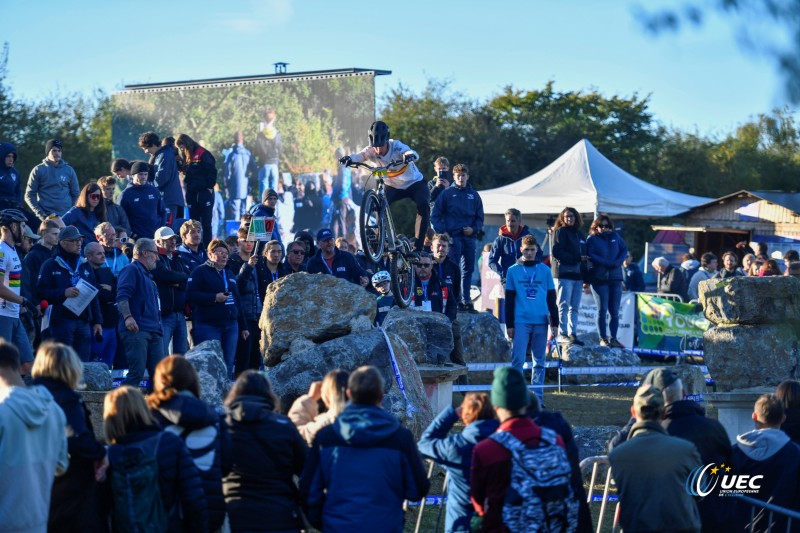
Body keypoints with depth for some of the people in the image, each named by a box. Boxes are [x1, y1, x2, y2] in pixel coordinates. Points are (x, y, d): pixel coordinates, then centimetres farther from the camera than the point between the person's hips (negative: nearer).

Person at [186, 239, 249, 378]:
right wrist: (214, 298, -18)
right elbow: (190, 295, -13)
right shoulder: (200, 272, -1)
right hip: (208, 326, -7)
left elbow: (237, 301, 26)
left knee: (228, 366, 7)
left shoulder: (229, 275, 21)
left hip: (231, 325, 7)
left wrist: (243, 326, 23)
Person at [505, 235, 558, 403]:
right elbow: (509, 300, 5)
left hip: (541, 321, 2)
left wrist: (555, 322, 5)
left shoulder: (545, 270, 8)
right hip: (521, 321, -2)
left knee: (539, 361, 5)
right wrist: (509, 325, 1)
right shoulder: (513, 271, 5)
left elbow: (552, 298, 10)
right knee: (518, 359, -8)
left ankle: (538, 396, 9)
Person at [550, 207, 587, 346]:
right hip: (564, 274, -7)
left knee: (575, 307, 6)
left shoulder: (578, 234, 21)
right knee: (564, 306, -8)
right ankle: (563, 334, -8)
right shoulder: (560, 232, -1)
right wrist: (576, 258, -17)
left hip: (577, 275, 7)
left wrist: (585, 276, 11)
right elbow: (557, 252, -12)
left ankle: (573, 334, 8)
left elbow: (584, 254, 21)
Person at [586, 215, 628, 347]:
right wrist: (608, 263, -17)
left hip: (615, 278, 4)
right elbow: (591, 256, -10)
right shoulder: (592, 239, 1)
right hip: (599, 279, -4)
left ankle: (613, 338, 8)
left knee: (614, 311, 4)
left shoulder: (615, 236, 14)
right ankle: (603, 338, 0)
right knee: (602, 310, -4)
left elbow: (624, 249, 14)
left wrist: (618, 262, -6)